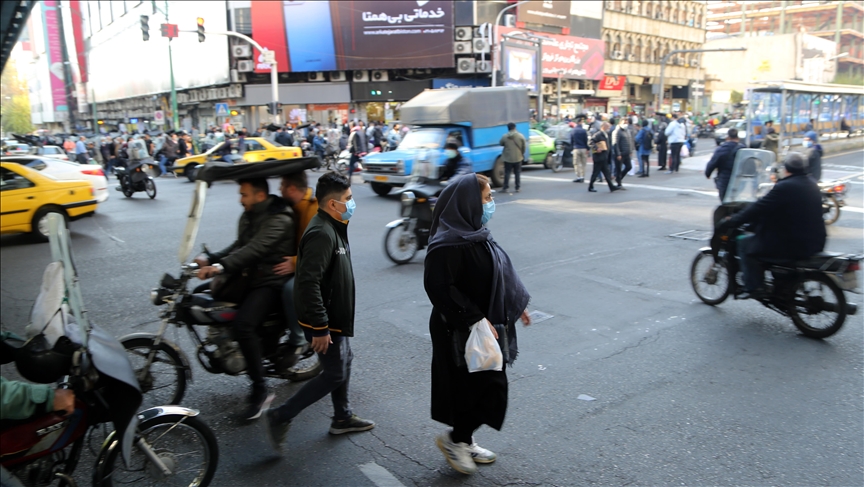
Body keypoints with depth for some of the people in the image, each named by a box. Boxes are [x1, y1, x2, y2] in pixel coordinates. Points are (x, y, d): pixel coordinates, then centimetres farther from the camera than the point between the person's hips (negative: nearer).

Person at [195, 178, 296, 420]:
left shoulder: (279, 219, -18)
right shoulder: (249, 216, 12)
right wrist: (210, 259, -2)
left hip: (271, 281, -10)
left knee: (244, 324, -29)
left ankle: (260, 390, -19)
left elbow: (255, 249, -31)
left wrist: (222, 266, -42)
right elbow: (239, 246, 13)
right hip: (251, 275, 10)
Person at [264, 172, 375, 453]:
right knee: (335, 374, -2)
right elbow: (308, 282, -30)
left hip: (336, 316, 10)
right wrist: (320, 327, -28)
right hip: (325, 322, -10)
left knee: (343, 363, 20)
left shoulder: (333, 228, 9)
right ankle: (280, 418, 6)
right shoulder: (322, 233, -25)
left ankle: (342, 418, 38)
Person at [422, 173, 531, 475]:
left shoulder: (474, 233, 6)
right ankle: (453, 439, 19)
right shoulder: (449, 243, -24)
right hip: (462, 331, -9)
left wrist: (517, 304, 19)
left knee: (477, 387, 18)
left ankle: (465, 441, 35)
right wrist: (475, 319, -26)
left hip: (483, 322, 9)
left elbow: (499, 272, 16)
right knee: (488, 388, -1)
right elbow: (439, 287, -28)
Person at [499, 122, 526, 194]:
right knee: (517, 173, 9)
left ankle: (505, 187, 3)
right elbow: (524, 147, -1)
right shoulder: (521, 136, -5)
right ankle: (517, 187, 9)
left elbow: (501, 143, 7)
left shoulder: (505, 136, -7)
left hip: (508, 158, -1)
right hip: (518, 158, 1)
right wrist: (522, 154, 14)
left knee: (507, 173, 5)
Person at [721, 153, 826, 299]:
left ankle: (754, 287, -2)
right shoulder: (812, 185, 11)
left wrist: (731, 221, -8)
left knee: (744, 244, 2)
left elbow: (759, 209, -18)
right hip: (815, 242, 9)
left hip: (792, 244, -9)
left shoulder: (784, 187, -17)